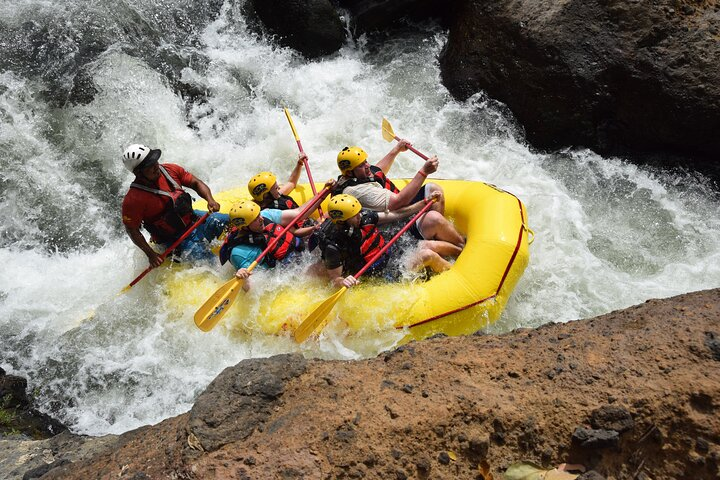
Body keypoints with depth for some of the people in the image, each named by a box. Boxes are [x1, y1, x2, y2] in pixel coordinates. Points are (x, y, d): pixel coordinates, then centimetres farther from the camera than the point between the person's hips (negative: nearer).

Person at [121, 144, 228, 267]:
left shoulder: (170, 170, -4)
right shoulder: (133, 199, -20)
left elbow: (196, 183, 5)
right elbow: (131, 230, -13)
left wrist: (210, 200, -14)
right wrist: (150, 254, -17)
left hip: (194, 219, 6)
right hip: (176, 240, -6)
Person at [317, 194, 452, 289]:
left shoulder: (364, 216, -8)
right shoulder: (333, 246, -26)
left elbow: (397, 214, -1)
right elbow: (334, 279, -20)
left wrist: (427, 201, -3)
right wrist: (343, 282, -45)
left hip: (390, 255, 7)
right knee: (428, 255, -16)